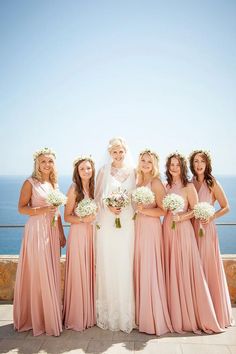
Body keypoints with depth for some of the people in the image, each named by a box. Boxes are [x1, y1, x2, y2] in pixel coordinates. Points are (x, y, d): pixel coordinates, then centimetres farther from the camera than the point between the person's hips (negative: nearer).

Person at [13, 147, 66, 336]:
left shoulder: (54, 183, 13)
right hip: (36, 230, -6)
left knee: (52, 273, 10)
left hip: (53, 231, 6)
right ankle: (36, 316, 14)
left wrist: (61, 233, 14)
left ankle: (52, 315, 25)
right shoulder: (30, 183, -5)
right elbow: (21, 208, -7)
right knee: (38, 273, -2)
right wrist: (42, 210, -20)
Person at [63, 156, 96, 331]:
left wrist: (94, 218, 0)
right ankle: (77, 317, 17)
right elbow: (67, 216, -6)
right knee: (78, 274, 0)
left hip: (93, 233, 5)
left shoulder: (95, 187, 8)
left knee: (91, 272, 11)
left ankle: (90, 313, 27)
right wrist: (83, 219, -19)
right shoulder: (74, 189, -7)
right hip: (78, 233, -5)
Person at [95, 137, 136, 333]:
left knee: (125, 264, 1)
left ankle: (125, 312, 16)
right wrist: (108, 206, -11)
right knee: (108, 264, 2)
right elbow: (98, 196, 6)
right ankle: (108, 311, 16)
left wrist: (126, 205, -7)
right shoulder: (104, 171, 6)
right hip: (108, 222, 0)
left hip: (128, 222, 0)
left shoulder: (133, 171, 7)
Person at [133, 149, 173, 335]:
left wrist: (145, 210, -21)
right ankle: (142, 315, 25)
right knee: (140, 270, 10)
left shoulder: (156, 183, -7)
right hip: (138, 228, 7)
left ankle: (155, 318, 13)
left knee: (150, 271, -3)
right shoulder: (138, 182, 13)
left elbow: (163, 210, -10)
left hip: (151, 229, -6)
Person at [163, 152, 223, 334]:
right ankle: (176, 315, 22)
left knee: (185, 270, -2)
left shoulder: (188, 186, -3)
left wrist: (180, 218, -19)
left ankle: (192, 317, 14)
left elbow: (195, 210, -6)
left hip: (183, 230, -5)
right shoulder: (166, 186, 12)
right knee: (171, 271, 8)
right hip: (167, 230, 5)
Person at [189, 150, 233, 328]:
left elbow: (226, 207, -1)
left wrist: (212, 216, -16)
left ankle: (213, 313, 19)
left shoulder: (213, 183, -3)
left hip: (206, 229, -4)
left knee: (208, 268, 1)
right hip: (191, 228, 4)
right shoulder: (190, 184, 8)